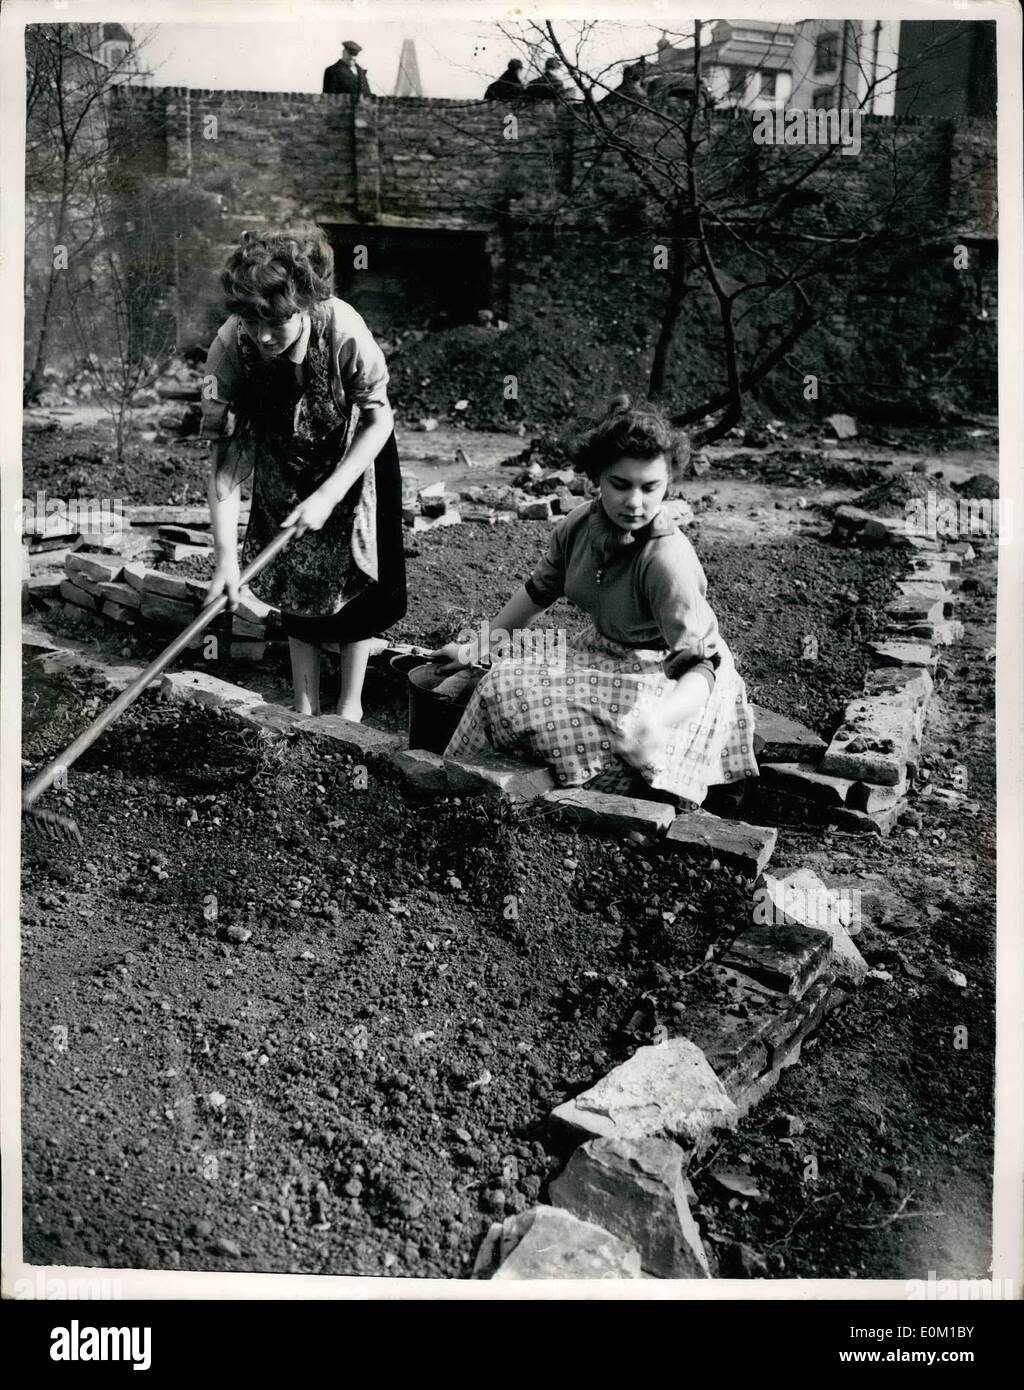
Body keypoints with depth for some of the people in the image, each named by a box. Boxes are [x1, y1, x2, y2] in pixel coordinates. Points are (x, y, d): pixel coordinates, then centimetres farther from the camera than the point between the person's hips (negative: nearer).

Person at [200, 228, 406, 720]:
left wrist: (328, 495, -31)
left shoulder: (344, 331, -36)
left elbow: (379, 419, -23)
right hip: (283, 468, 2)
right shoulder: (229, 348, -31)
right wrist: (226, 556, -34)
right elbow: (225, 455, -29)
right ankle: (305, 708, 24)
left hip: (350, 459, -2)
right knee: (294, 585, 10)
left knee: (352, 580, 5)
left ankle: (350, 706, 22)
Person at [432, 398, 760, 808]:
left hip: (668, 680, -6)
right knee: (502, 686, -8)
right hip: (601, 653, 6)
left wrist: (658, 722, -56)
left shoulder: (668, 559, -31)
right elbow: (538, 590, 8)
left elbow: (698, 666, -36)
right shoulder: (580, 525, -11)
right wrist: (478, 649, 11)